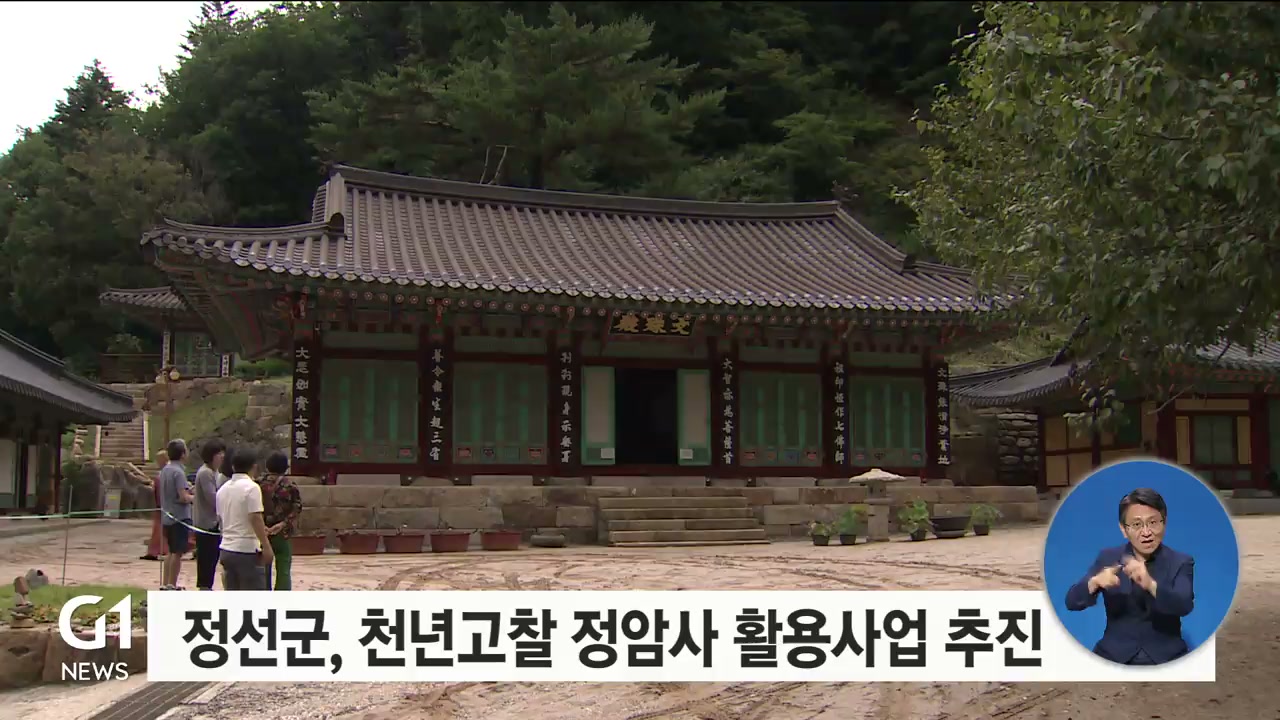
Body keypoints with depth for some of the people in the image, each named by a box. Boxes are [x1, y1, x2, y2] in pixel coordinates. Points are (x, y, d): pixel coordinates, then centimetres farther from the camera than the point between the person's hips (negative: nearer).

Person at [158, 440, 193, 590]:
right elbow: (183, 497, -22)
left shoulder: (164, 470, 10)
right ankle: (172, 585, 0)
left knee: (171, 551, 16)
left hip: (167, 517, 9)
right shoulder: (178, 472, -17)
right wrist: (194, 497, -4)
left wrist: (188, 490, 15)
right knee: (178, 553, -2)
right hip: (180, 517, -9)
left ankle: (166, 583, 19)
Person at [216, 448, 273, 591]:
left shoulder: (223, 489, 12)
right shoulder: (251, 487, -13)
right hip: (247, 551, -8)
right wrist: (266, 546, -19)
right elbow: (255, 518, -21)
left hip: (226, 550, 8)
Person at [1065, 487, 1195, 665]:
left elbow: (1185, 606, -17)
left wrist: (1150, 585, -36)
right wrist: (1095, 582, -25)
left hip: (1165, 658, 0)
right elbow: (1072, 602, -4)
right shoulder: (1108, 557, 5)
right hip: (1114, 655, 0)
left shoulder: (1181, 562, 2)